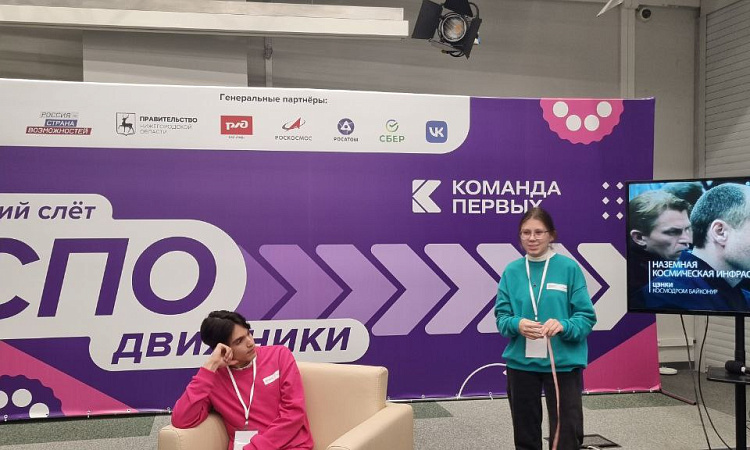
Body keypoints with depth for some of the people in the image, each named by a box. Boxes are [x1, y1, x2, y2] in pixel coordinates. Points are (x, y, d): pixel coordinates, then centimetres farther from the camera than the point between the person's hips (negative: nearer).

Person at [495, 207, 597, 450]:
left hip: (563, 363, -2)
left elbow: (586, 317, -6)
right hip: (521, 363, 3)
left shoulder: (569, 268, -6)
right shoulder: (512, 271, 1)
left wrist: (563, 326, -25)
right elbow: (501, 317, 2)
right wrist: (517, 324, -19)